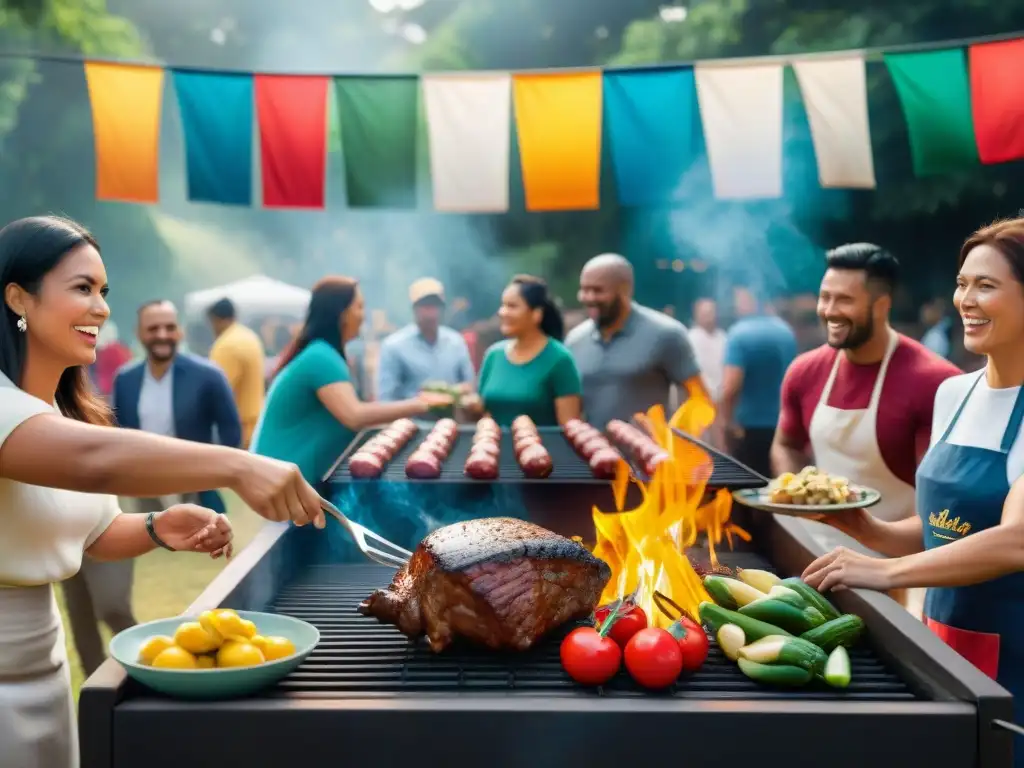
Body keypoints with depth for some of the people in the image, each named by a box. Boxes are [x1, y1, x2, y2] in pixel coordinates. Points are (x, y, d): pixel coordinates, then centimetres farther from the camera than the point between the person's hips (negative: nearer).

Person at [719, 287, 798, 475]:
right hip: (782, 426, 6)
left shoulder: (740, 333, -16)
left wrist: (725, 421, -10)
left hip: (748, 428, -6)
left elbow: (730, 388, -25)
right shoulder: (786, 331, 5)